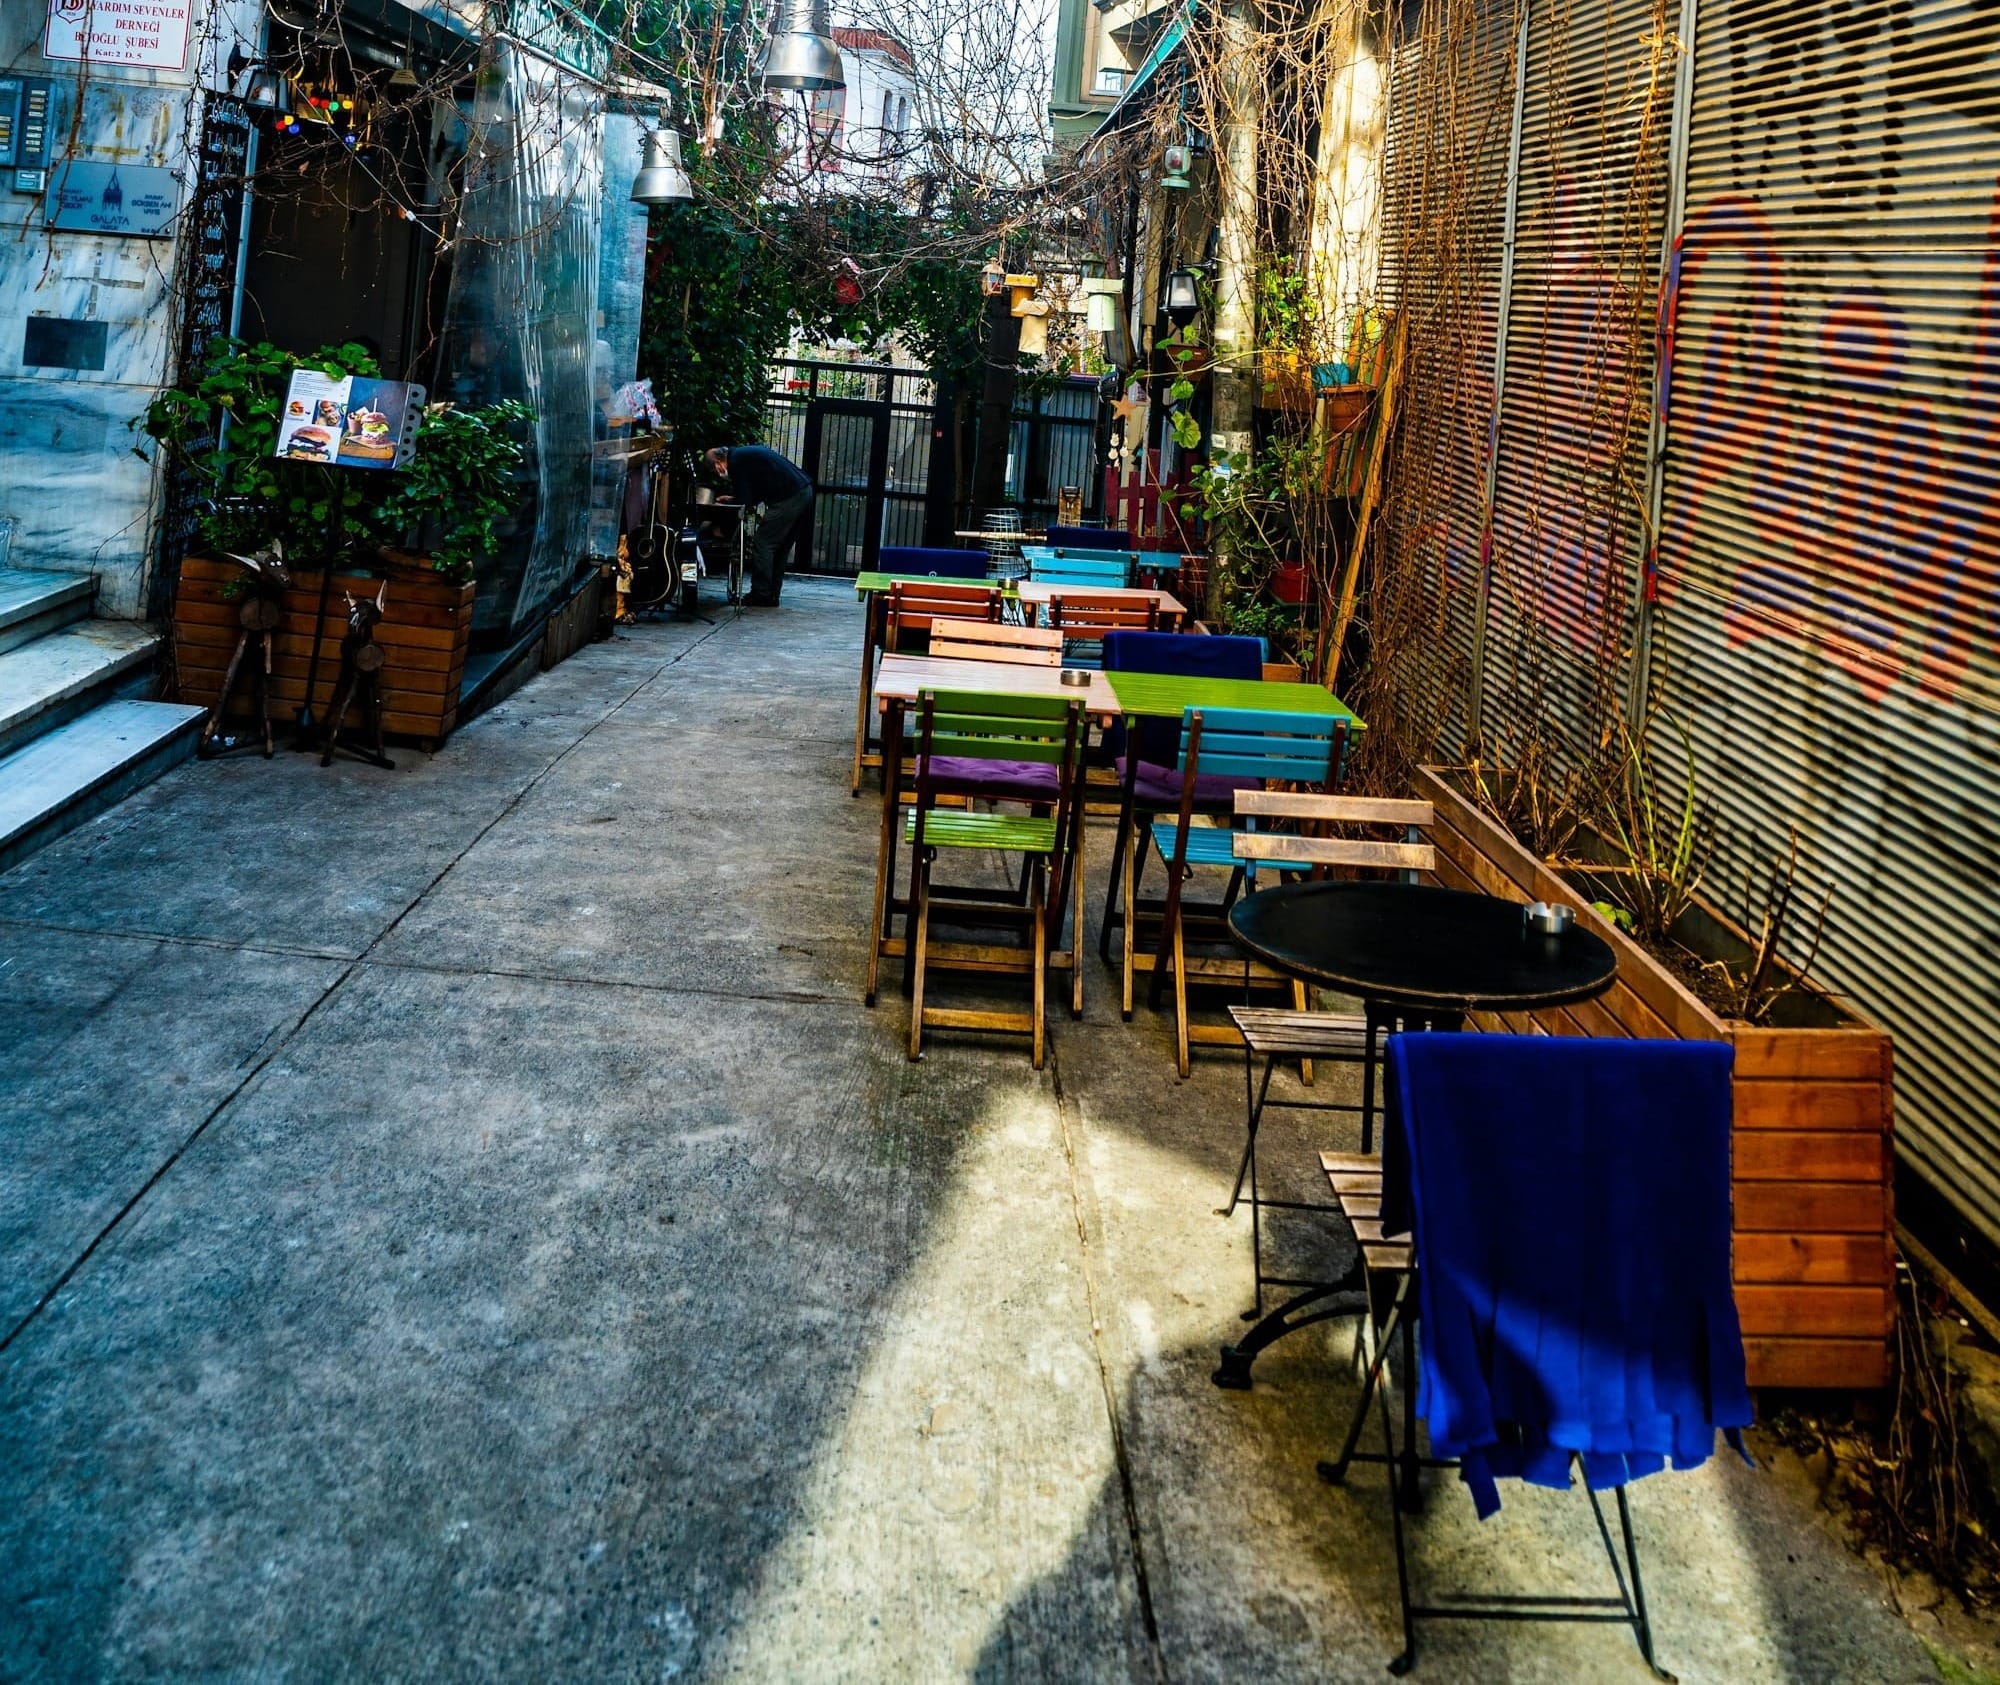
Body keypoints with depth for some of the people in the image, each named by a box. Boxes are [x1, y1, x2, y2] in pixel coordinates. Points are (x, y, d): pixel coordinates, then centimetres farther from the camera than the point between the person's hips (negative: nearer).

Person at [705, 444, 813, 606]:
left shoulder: (736, 460, -5)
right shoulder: (745, 453, 24)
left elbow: (744, 501, -5)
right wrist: (733, 498, 27)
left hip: (788, 498, -10)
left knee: (762, 544, -4)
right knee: (779, 548, 14)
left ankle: (761, 596, -3)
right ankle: (771, 596, 17)